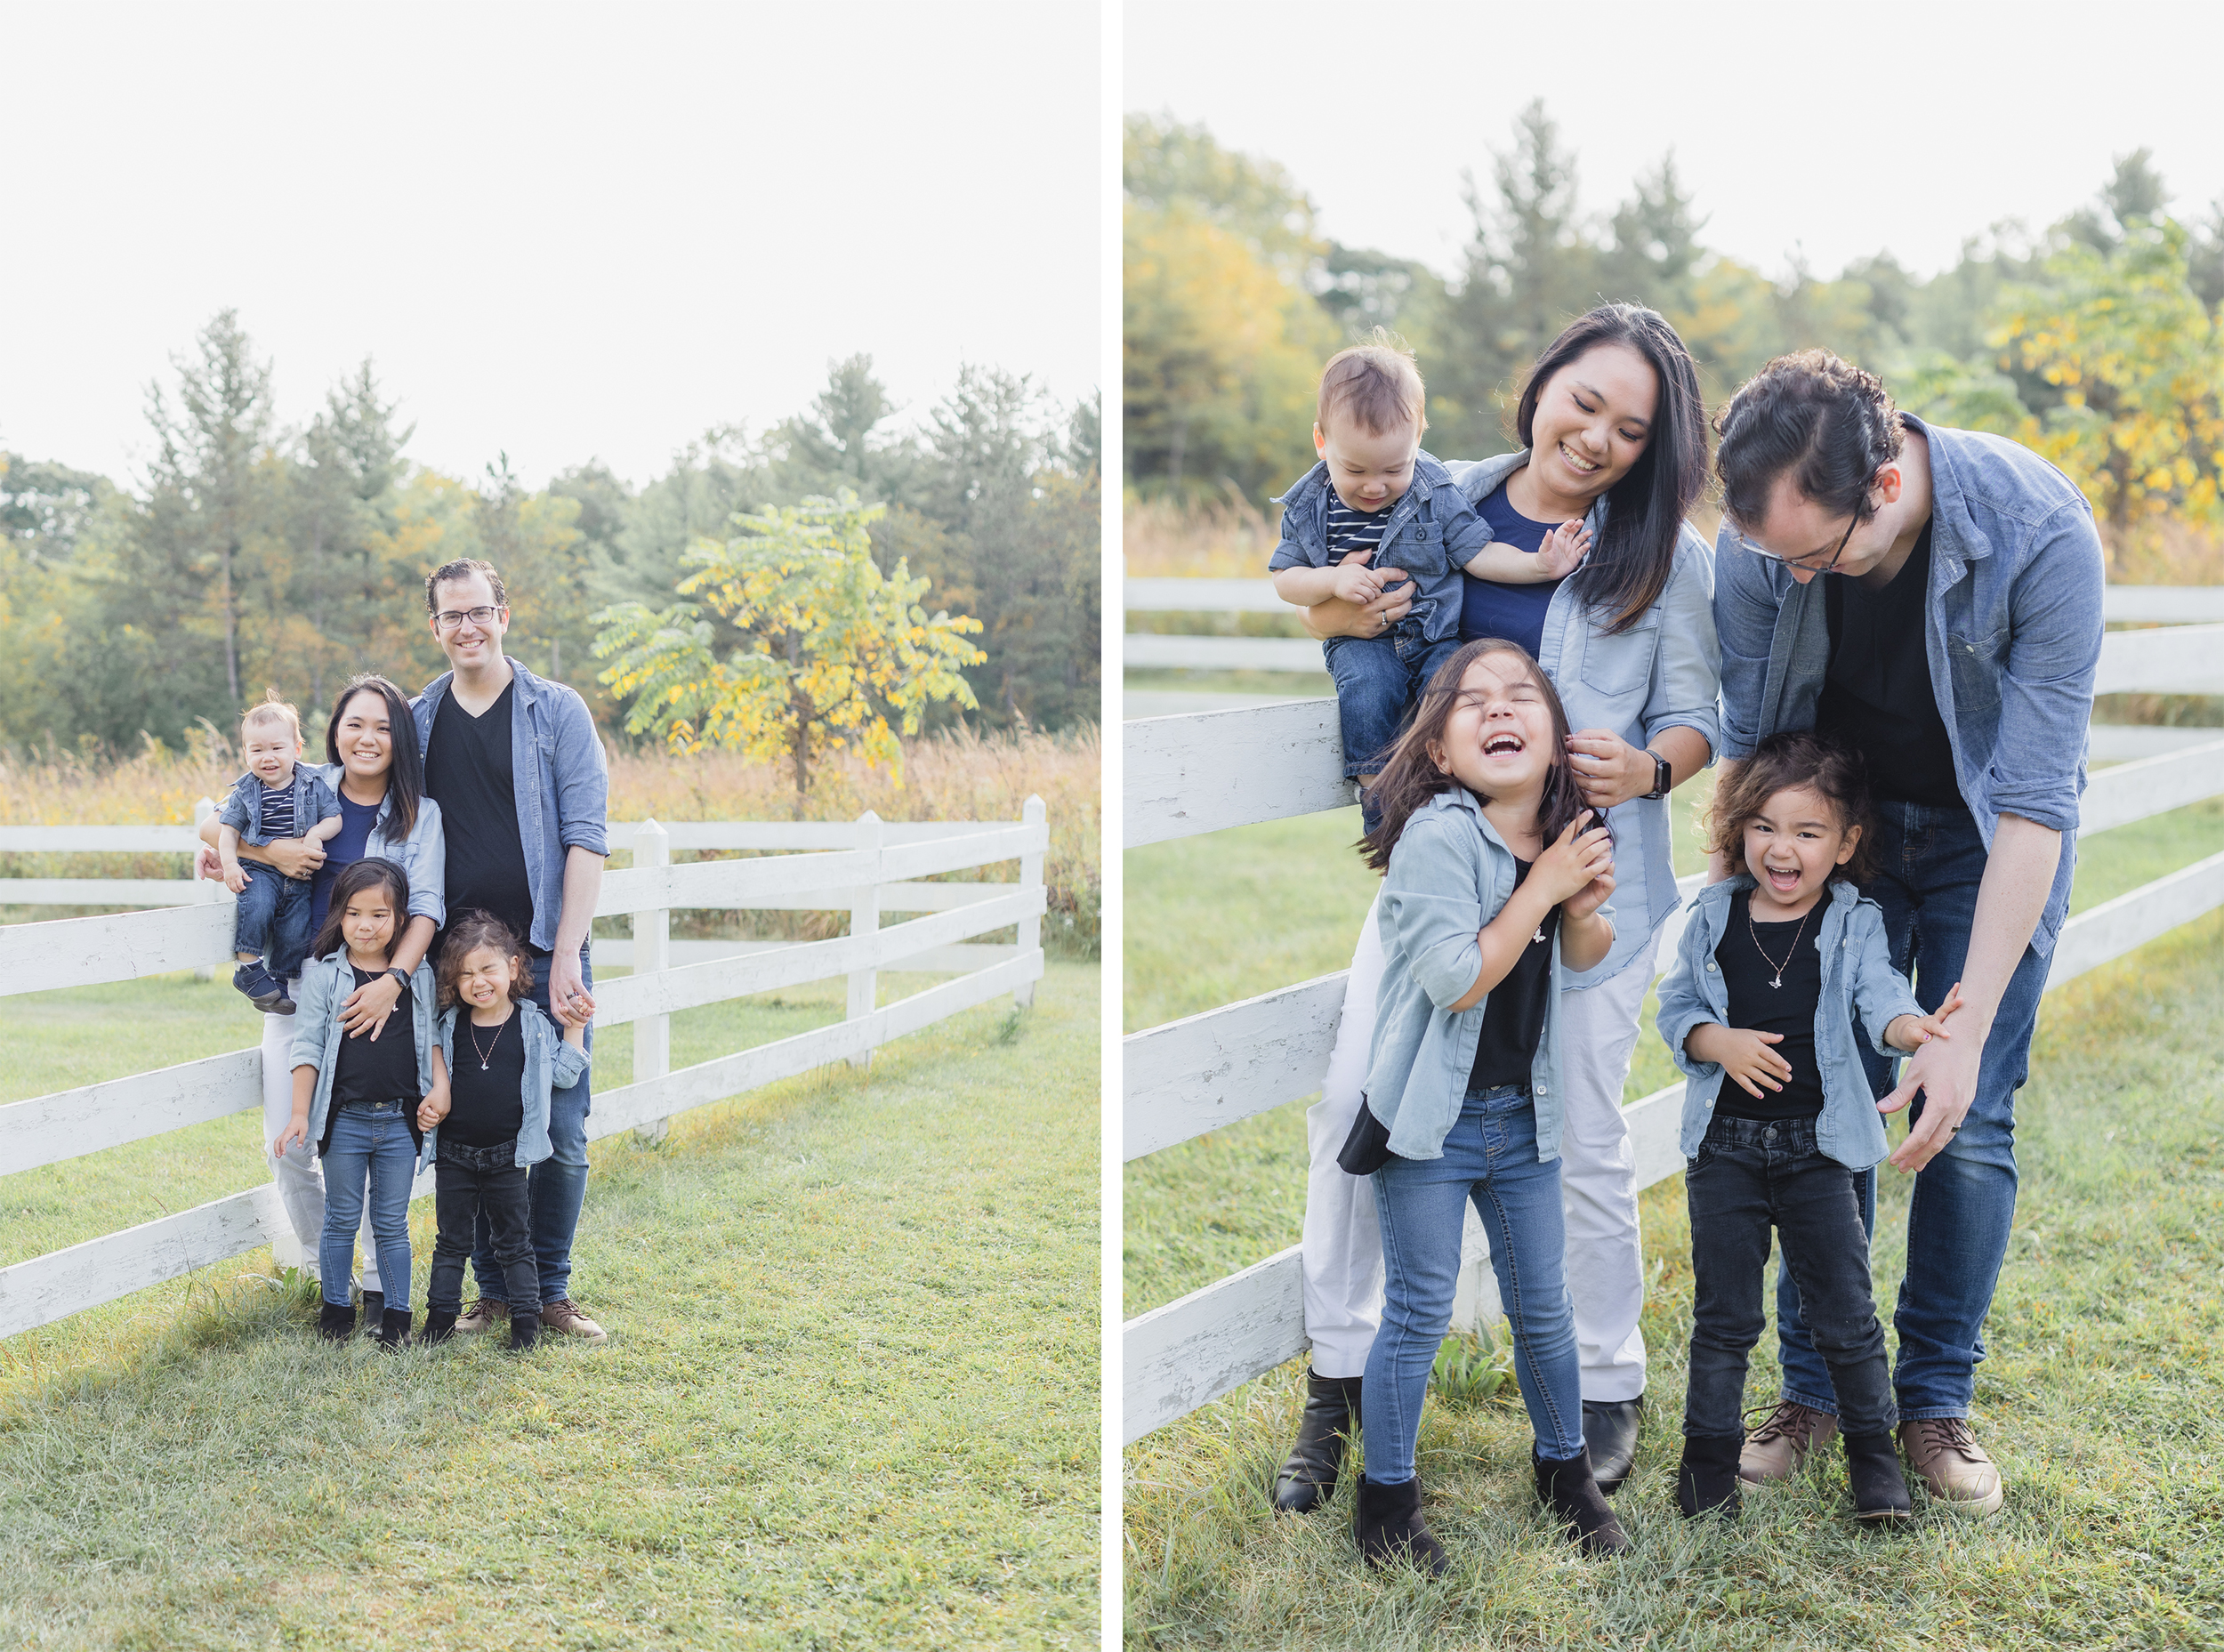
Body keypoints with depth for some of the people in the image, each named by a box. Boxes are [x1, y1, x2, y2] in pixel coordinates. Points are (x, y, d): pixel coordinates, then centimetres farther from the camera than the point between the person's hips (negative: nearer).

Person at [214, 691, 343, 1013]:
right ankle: (249, 968, -16)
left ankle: (277, 979, 12)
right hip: (258, 869, -1)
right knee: (257, 906, -29)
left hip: (298, 875, 1)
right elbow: (229, 828, 5)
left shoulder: (313, 785, 2)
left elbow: (335, 817, 3)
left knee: (296, 932, -8)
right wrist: (229, 863, -10)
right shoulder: (245, 792, 3)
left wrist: (316, 834, -17)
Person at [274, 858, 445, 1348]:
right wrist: (299, 1114, -5)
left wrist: (441, 1088, -4)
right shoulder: (323, 973, -2)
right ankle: (336, 1307, 23)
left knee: (392, 1223, 9)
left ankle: (396, 1315, 18)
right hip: (344, 1118, -1)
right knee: (341, 1219, 10)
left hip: (400, 1120, 1)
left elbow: (432, 1037, 11)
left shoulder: (419, 976, 4)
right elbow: (309, 1047, -2)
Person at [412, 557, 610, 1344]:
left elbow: (585, 837, -5)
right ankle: (493, 1290, 19)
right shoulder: (417, 721, 10)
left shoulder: (557, 711, 1)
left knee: (559, 1136, -2)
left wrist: (566, 958, -13)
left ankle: (551, 1291, 13)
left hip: (544, 956, -2)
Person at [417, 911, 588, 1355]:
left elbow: (563, 1074, -1)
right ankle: (440, 1316, 21)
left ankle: (526, 1319, 14)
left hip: (507, 1155, -1)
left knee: (514, 1242, 8)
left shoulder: (533, 1026, -3)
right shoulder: (449, 1026, 0)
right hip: (454, 1154, 1)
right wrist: (428, 1104, -4)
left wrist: (575, 1027, -7)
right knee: (453, 1240, 11)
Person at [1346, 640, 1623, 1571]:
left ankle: (1565, 1469, 37)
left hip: (1523, 1112, 6)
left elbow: (1587, 960, 14)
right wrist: (1545, 885, -21)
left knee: (1543, 1309, 16)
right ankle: (1386, 1499, 20)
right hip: (1431, 1116, -6)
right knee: (1418, 1315, 3)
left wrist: (1585, 907, -9)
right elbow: (1458, 981, -26)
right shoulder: (1438, 834, -21)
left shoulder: (1557, 832, 0)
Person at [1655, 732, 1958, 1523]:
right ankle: (1709, 1450, 24)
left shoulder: (1854, 924, -2)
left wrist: (1913, 1026, -39)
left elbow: (1879, 993, -17)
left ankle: (1873, 1449, 24)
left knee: (1845, 1309, 6)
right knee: (1724, 1311, 9)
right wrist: (1721, 1043, -16)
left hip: (1817, 1145, -1)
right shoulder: (1713, 918, 1)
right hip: (1724, 1144, 1)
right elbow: (1675, 1008, 4)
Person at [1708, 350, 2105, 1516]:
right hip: (1836, 814, 2)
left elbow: (2034, 800, -30)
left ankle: (1937, 1398, 14)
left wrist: (1968, 1030, -33)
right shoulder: (1761, 535, -23)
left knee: (1968, 1125, -4)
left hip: (1989, 833, -2)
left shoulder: (2041, 534, -32)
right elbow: (1745, 743, -9)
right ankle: (1814, 1386, 14)